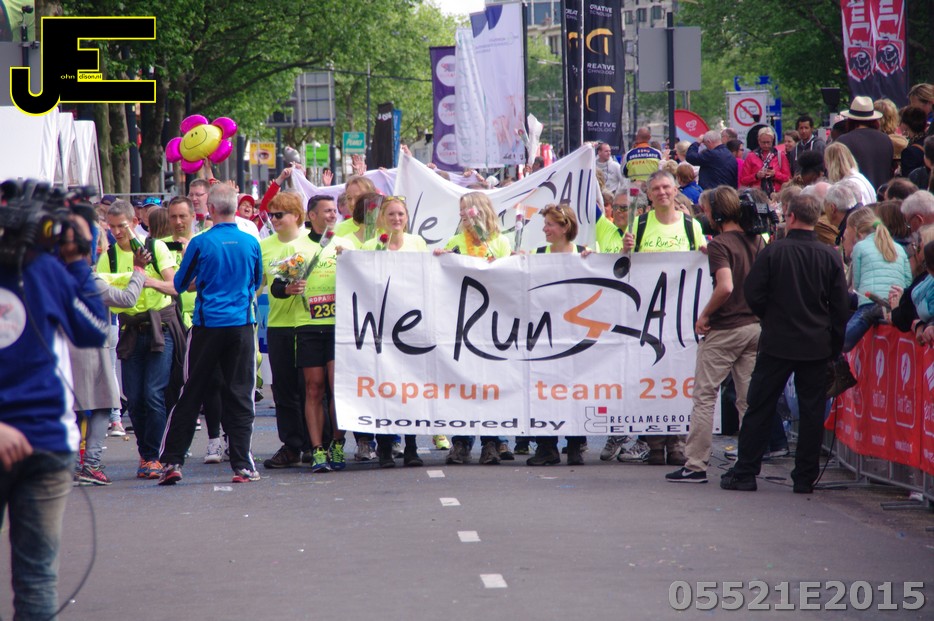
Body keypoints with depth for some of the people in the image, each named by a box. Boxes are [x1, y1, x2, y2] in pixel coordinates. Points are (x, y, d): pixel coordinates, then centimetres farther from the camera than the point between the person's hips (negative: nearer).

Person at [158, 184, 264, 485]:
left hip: (207, 324, -1)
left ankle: (171, 461, 5)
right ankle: (242, 465, 0)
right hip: (241, 323, 1)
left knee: (190, 394, 6)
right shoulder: (251, 243, -1)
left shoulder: (201, 243, -8)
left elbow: (180, 284, 4)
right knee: (240, 396, 4)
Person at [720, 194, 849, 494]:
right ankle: (805, 477, 6)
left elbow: (753, 293, -8)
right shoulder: (830, 256, -2)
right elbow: (840, 306, 0)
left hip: (777, 343, -2)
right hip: (817, 345, 2)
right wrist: (835, 346, 9)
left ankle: (745, 473, 6)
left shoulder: (773, 251, -9)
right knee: (812, 412, 7)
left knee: (759, 409, 6)